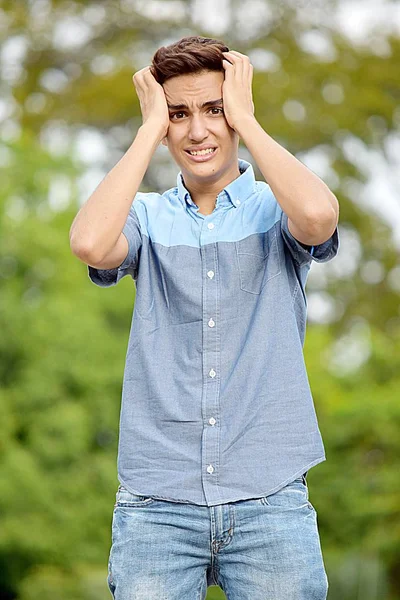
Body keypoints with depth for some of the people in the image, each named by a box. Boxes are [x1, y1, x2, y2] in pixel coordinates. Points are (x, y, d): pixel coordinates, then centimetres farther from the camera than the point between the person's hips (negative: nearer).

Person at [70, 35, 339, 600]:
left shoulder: (276, 209, 6)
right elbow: (90, 244, -14)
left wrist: (245, 118, -6)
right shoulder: (147, 216, 8)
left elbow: (318, 216, -19)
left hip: (269, 498, 0)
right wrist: (151, 129, -5)